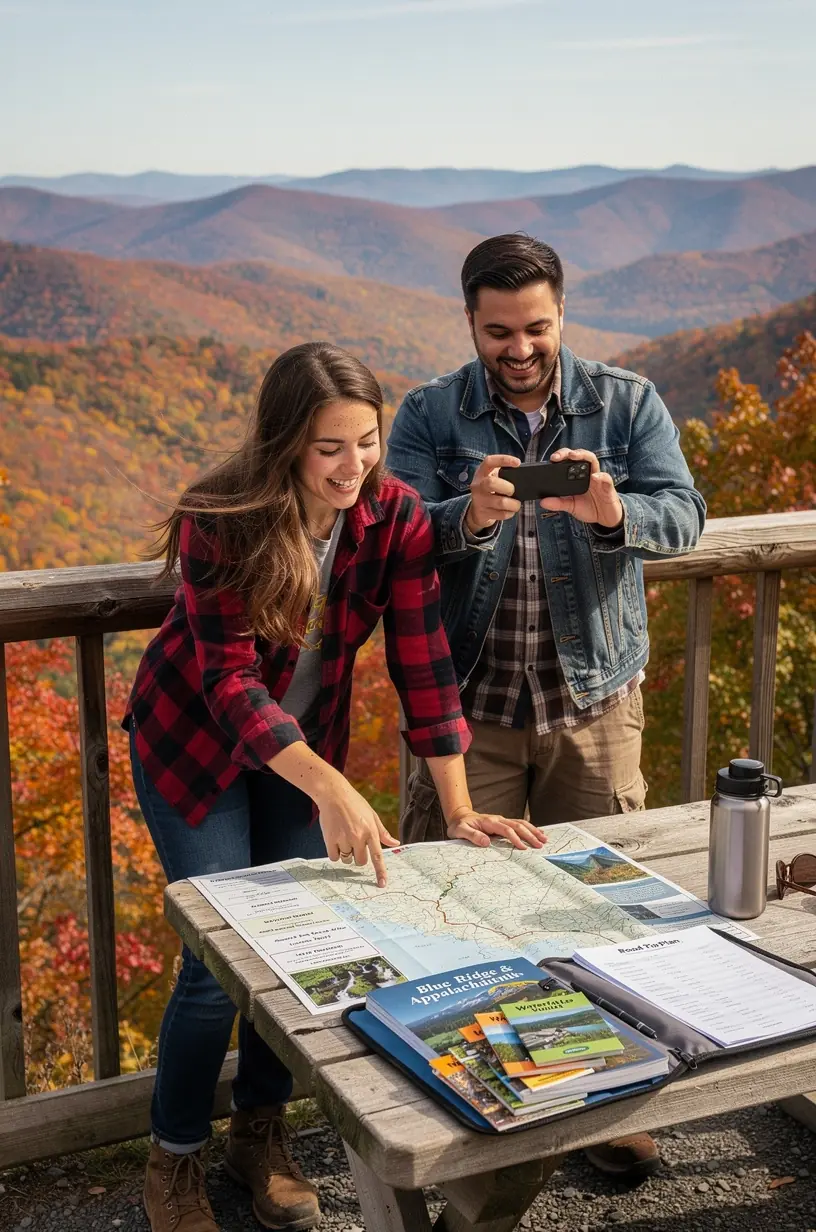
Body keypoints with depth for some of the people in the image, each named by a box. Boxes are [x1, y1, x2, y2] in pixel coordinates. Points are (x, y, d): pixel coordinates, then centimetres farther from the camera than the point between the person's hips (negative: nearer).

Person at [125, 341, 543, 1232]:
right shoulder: (220, 522, -28)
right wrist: (332, 790, -45)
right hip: (195, 742, -4)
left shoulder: (395, 515, -17)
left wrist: (458, 811, -21)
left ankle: (261, 1133, 28)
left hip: (305, 740, 4)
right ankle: (173, 1160, 17)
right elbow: (231, 682, -32)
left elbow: (423, 664, -17)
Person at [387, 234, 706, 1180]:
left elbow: (682, 517, -10)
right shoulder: (428, 417, 0)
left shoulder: (627, 404, 1)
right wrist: (471, 516, -32)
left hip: (594, 702, 1)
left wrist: (611, 511, -32)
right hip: (467, 704, 0)